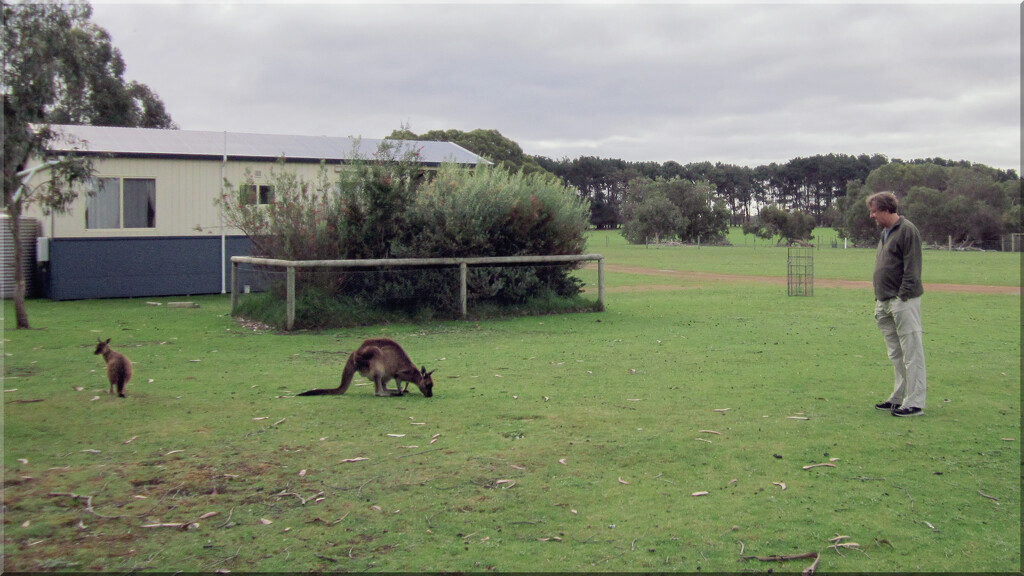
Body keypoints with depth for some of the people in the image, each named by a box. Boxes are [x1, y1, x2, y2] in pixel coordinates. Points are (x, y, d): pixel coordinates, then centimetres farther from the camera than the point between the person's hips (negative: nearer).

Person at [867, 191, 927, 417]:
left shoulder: (907, 231, -10)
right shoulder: (885, 233, 19)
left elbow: (912, 269, -16)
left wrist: (902, 297, -19)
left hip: (903, 302, -10)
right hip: (885, 303, 10)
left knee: (912, 353, -5)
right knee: (896, 355, 15)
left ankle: (914, 403, -3)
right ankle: (899, 397, 24)